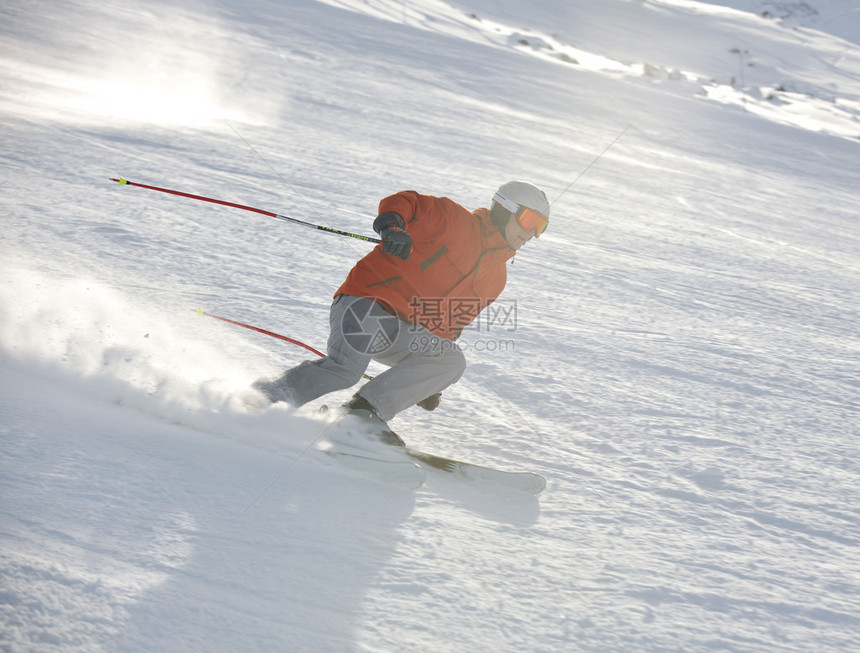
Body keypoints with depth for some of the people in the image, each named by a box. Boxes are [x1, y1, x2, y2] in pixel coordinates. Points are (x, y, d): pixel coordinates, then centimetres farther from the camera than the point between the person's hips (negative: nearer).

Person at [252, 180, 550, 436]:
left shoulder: (496, 278, 21)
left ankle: (365, 411, -22)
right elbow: (404, 201, -3)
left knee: (452, 360, -19)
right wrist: (392, 225, -27)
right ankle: (268, 395, -12)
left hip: (405, 331, 7)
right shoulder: (456, 220, 0)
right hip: (367, 302, -7)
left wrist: (430, 382, 22)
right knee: (344, 368, -30)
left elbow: (449, 324, 27)